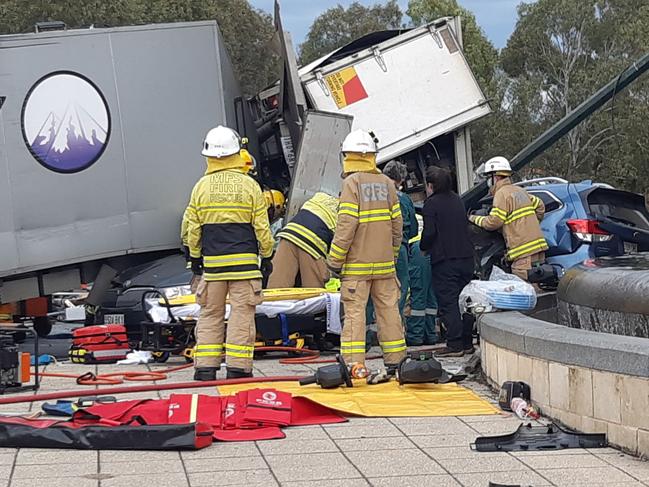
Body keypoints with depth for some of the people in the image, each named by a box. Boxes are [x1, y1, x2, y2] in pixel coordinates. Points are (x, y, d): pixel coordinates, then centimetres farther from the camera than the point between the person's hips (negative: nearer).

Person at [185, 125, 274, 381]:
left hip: (212, 262, 2)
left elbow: (193, 227, 7)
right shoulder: (249, 185, -3)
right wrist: (266, 255, 11)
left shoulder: (201, 186, 2)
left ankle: (205, 368, 6)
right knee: (242, 314, 2)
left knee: (210, 314, 9)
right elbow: (261, 226, -1)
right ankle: (238, 368, 0)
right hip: (244, 261, -2)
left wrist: (195, 256, 19)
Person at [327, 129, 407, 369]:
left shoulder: (352, 183, -9)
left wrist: (335, 260, -10)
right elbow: (397, 223, 9)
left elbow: (346, 225, -15)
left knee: (354, 312, -3)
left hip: (357, 262, -5)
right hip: (384, 262, 5)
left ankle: (354, 364, -7)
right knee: (388, 309, 10)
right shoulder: (386, 183, 7)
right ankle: (395, 359, 16)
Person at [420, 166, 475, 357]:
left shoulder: (431, 203, -10)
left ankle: (454, 345, -9)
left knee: (448, 303, -5)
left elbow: (429, 233, -17)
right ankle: (467, 343, 15)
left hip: (444, 260, -7)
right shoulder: (457, 200, 14)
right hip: (466, 256, 7)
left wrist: (423, 247, 3)